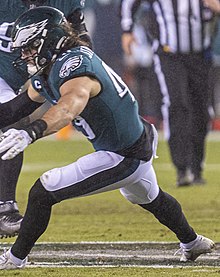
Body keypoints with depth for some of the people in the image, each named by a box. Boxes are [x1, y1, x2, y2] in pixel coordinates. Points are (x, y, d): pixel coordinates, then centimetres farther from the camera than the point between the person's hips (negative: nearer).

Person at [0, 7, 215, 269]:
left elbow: (72, 103, -52)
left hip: (123, 159, -11)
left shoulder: (73, 65, -31)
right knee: (150, 198, 38)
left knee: (42, 193, -13)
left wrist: (31, 132, -67)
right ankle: (191, 243, 62)